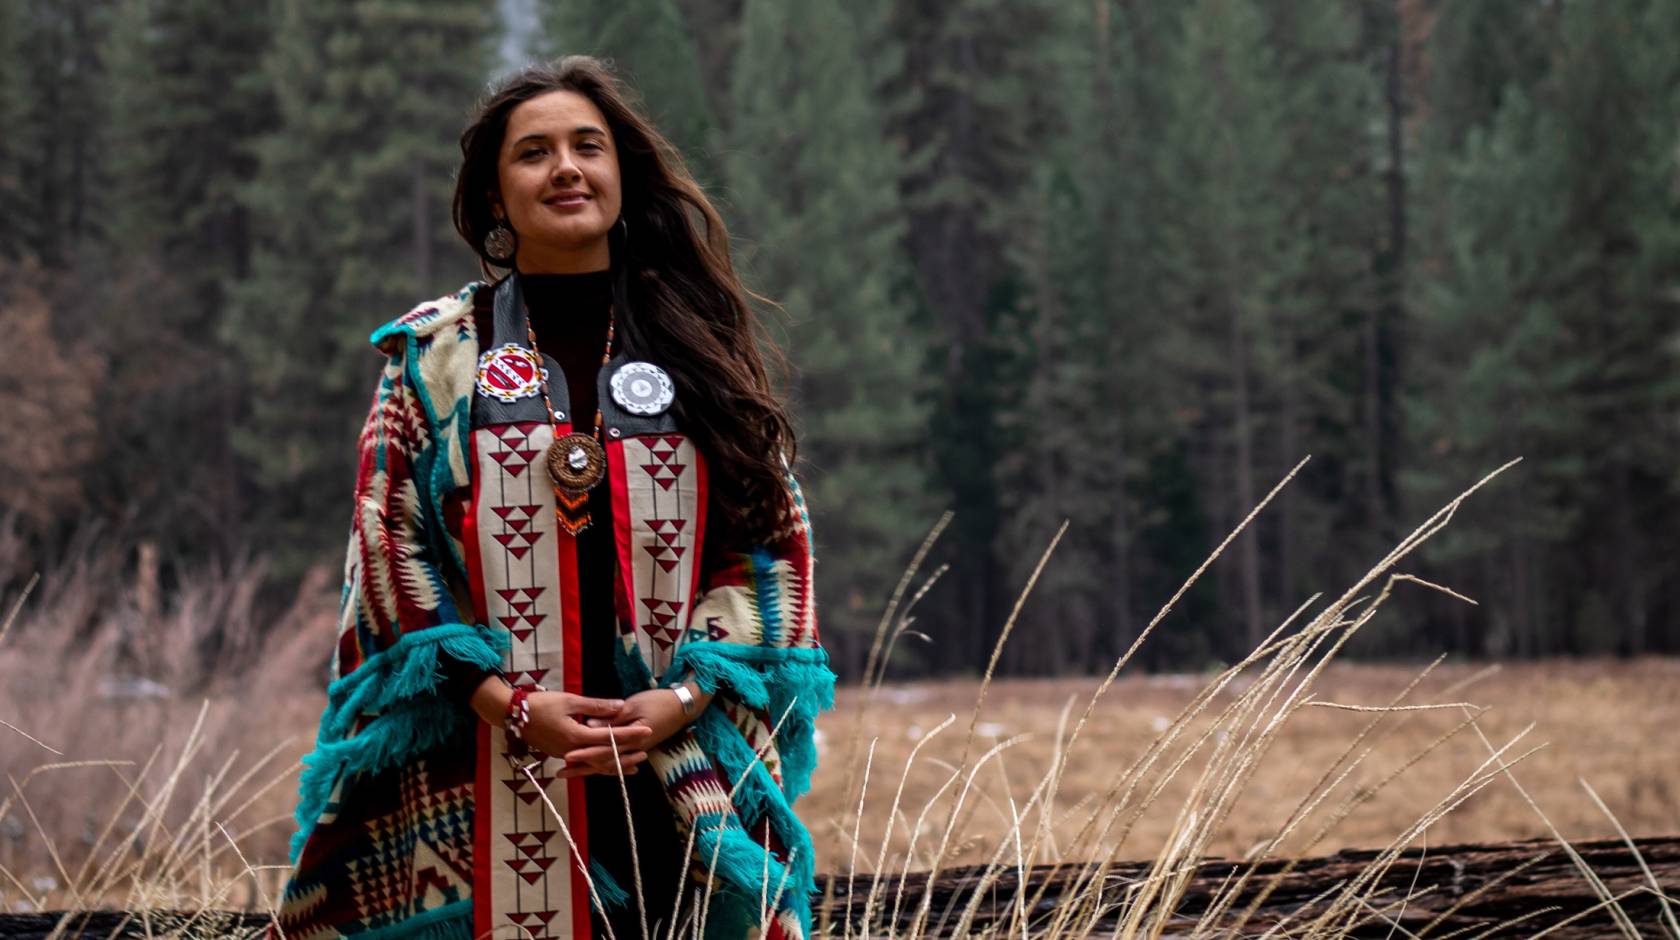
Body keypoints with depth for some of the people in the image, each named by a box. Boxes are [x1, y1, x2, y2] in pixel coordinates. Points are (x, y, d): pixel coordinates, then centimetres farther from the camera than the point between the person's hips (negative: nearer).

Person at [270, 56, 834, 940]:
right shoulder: (433, 356, 6)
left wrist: (680, 699, -9)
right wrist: (512, 704, -11)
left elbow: (769, 541, 6)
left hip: (682, 776, 1)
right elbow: (391, 546, 1)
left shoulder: (700, 350, 9)